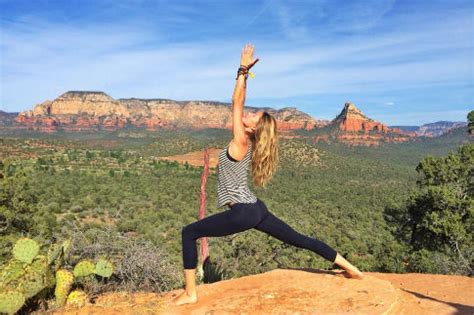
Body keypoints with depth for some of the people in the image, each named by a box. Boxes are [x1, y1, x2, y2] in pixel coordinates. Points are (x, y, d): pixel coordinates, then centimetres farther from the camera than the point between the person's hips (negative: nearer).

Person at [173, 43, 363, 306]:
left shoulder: (241, 143, -12)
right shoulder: (248, 142, 8)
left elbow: (236, 102, -11)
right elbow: (239, 104, 15)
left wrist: (243, 70, -6)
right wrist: (243, 73, 16)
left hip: (243, 213, -9)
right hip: (255, 208, 9)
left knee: (188, 233, 1)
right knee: (299, 239, 14)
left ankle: (190, 293, 6)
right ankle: (349, 267, 21)